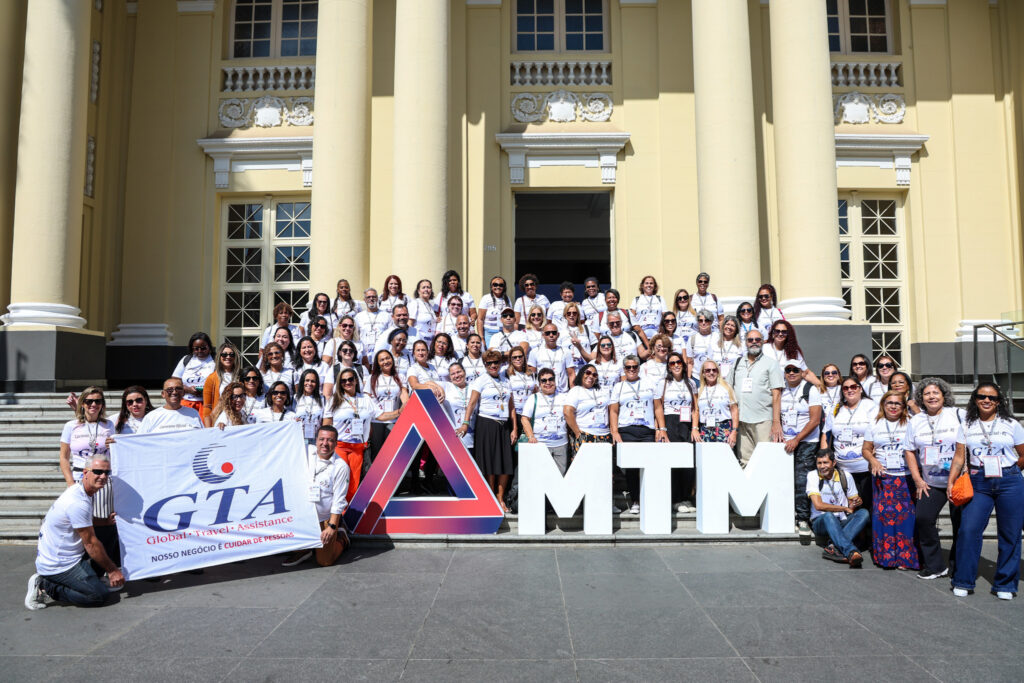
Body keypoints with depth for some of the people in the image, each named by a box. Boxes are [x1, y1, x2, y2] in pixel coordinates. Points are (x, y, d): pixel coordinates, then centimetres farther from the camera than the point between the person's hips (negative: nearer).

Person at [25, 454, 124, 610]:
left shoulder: (76, 490, 6)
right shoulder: (78, 503, -24)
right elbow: (91, 544, -18)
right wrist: (112, 570, -9)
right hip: (58, 566, -10)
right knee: (100, 595, -13)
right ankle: (45, 588, -3)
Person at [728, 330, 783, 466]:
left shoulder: (770, 363, 5)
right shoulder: (738, 363, 16)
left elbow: (776, 394, -2)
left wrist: (776, 422, -10)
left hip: (763, 419, -3)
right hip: (741, 419, 4)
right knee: (744, 459, 4)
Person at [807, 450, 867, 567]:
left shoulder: (845, 476, 3)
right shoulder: (813, 476, -6)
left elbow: (852, 502, 6)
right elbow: (818, 505, -15)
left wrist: (857, 502, -19)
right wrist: (846, 508, -13)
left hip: (842, 522, 3)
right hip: (820, 522, -3)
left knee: (863, 513, -24)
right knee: (828, 516, -36)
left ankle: (833, 547, -38)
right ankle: (851, 552, -52)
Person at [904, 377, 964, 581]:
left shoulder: (958, 415, -2)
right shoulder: (916, 421, 9)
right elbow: (910, 451, 12)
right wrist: (917, 480, 4)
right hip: (931, 483, 3)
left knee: (960, 523, 2)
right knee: (922, 518, -8)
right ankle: (935, 565, 4)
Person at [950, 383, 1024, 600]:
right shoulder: (967, 426, 8)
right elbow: (959, 457, 6)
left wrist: (1006, 473, 10)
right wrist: (950, 482, -2)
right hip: (978, 484, 1)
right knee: (968, 529, -8)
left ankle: (1005, 584, 17)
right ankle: (963, 582, 4)